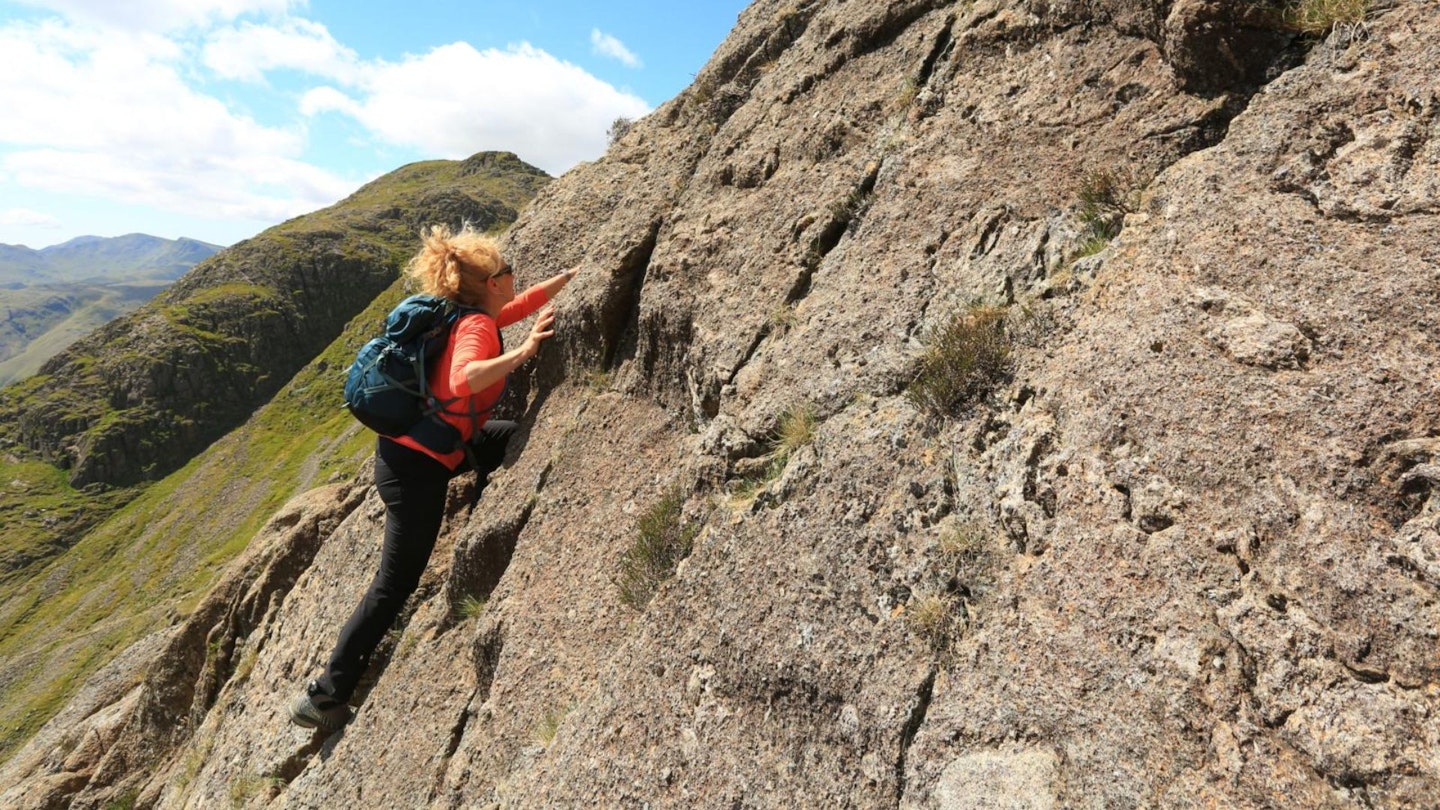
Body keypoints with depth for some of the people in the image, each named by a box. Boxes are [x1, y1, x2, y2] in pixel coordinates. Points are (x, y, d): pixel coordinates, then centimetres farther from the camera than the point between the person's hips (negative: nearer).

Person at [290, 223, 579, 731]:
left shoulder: (473, 316, 7)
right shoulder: (477, 325, -19)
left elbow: (528, 302, 22)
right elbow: (465, 377, -41)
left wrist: (573, 275, 23)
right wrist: (523, 352, -43)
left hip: (412, 447, 9)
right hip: (416, 468, -9)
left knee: (516, 437, 23)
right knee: (395, 585, 3)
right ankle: (325, 697, 14)